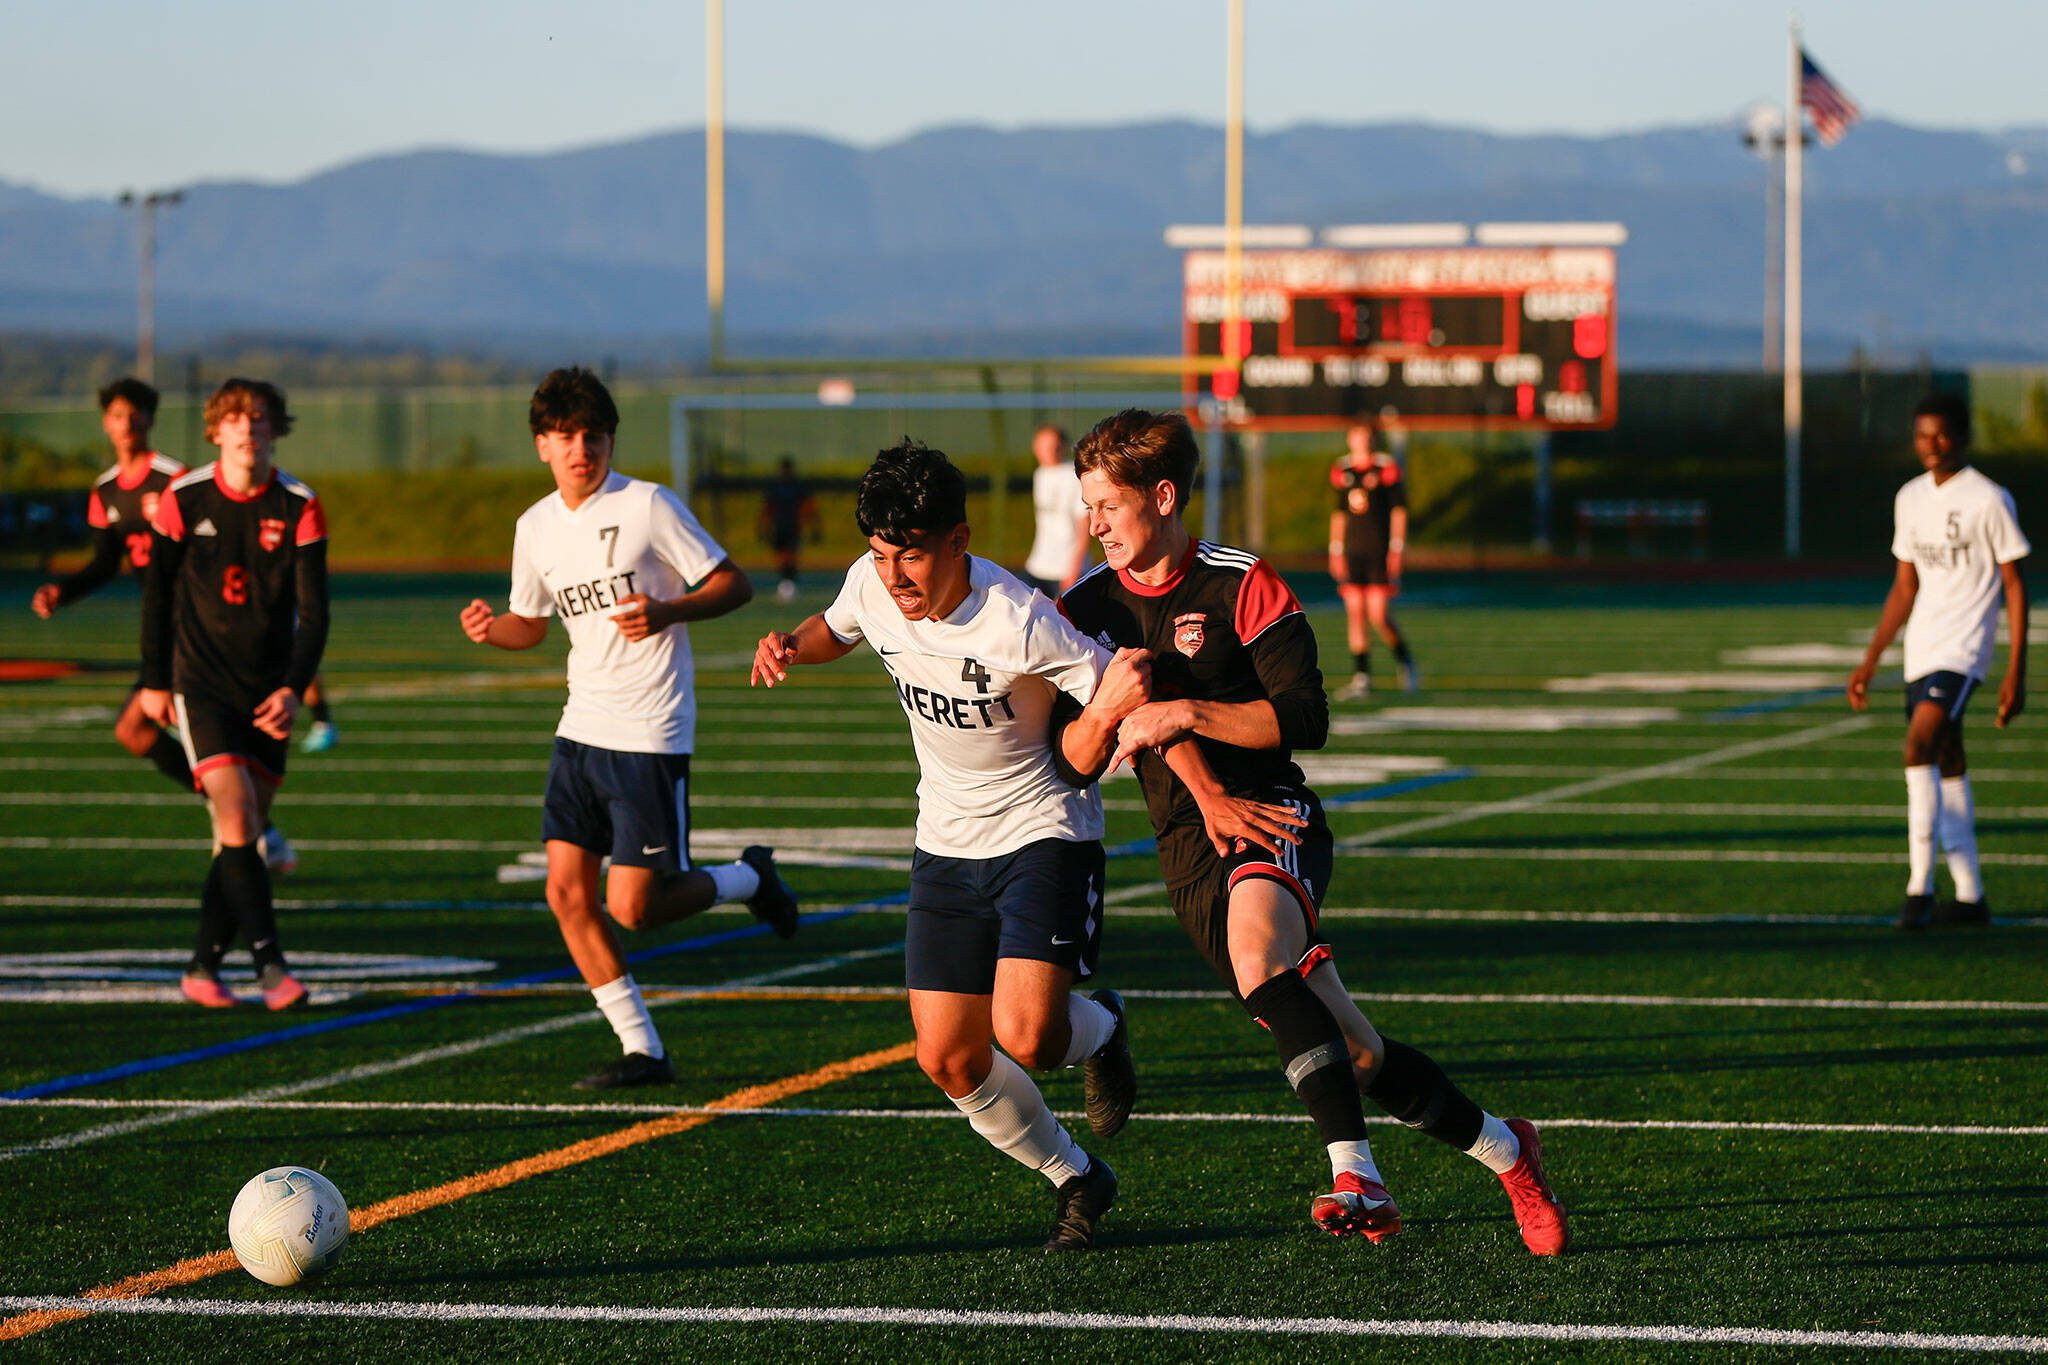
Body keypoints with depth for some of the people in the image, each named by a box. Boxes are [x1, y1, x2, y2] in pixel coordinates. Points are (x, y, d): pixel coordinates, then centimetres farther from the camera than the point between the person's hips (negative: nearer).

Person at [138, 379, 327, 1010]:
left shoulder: (300, 507, -4)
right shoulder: (184, 499, -6)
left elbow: (313, 612, -4)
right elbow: (156, 591, 5)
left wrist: (293, 689, -15)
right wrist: (154, 681, 6)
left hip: (267, 691, 2)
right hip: (201, 684, -2)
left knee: (242, 833, 6)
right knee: (237, 821, -17)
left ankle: (204, 967, 19)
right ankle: (269, 964, -17)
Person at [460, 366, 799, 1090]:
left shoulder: (648, 506, -10)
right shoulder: (535, 527, 8)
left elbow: (734, 585, -8)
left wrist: (667, 612, -25)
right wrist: (491, 627, -2)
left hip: (649, 736, -6)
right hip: (581, 730, 6)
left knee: (632, 907, -8)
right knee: (567, 892, -2)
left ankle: (749, 879, 21)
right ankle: (642, 1050, 7)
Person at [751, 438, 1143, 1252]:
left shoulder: (1018, 623, -27)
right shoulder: (871, 585, -9)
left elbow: (1098, 719, -14)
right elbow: (835, 630, 16)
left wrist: (1107, 711, -38)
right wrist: (790, 648, -6)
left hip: (1043, 834, -6)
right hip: (947, 843, 6)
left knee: (1026, 1036, -23)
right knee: (949, 1061, -1)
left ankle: (1100, 1029, 15)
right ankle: (1076, 1180, 23)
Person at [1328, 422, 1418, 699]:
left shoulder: (1386, 468, -3)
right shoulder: (1342, 470, 11)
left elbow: (1398, 510, -3)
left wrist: (1396, 550, -9)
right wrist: (1336, 551, 13)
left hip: (1380, 552, -5)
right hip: (1353, 552, 5)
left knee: (1378, 616, -9)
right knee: (1354, 615, -1)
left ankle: (1406, 663, 15)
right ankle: (1361, 678, 3)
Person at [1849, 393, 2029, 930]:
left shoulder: (1987, 499, -7)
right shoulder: (1911, 498, 13)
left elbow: (2014, 585, -5)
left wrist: (2016, 671, -10)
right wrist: (1870, 660, 18)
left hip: (1964, 647, -7)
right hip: (1921, 651, 7)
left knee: (1919, 746, -23)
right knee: (1948, 768, 9)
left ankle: (1920, 886, -23)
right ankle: (1969, 895, 15)